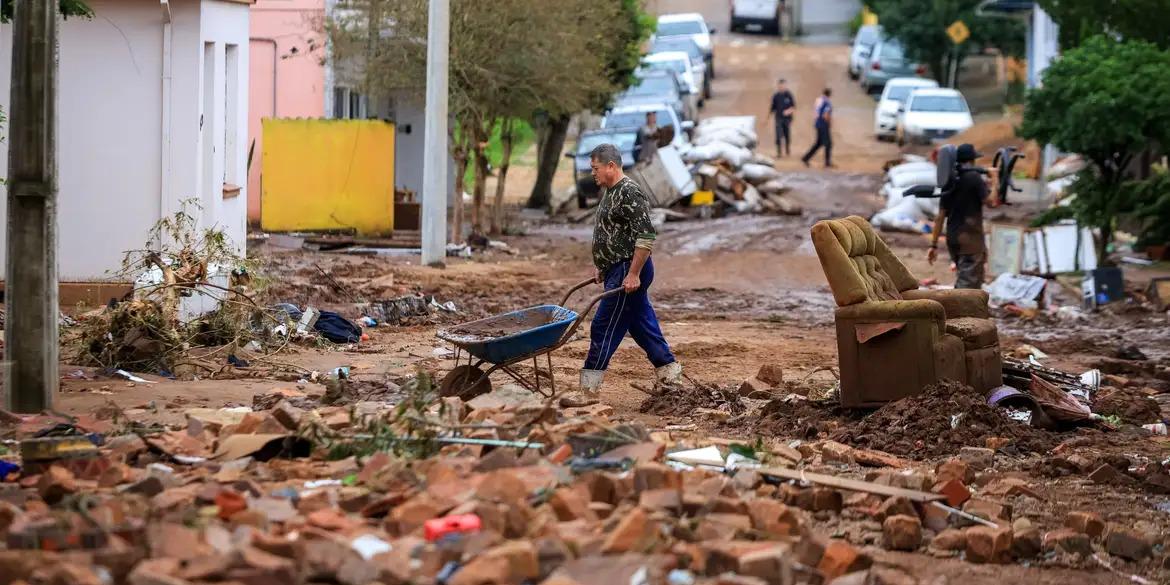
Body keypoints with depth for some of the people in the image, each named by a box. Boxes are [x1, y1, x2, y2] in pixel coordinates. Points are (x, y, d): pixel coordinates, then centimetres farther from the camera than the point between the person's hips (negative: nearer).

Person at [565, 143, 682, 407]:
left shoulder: (630, 194, -18)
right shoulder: (610, 192, 14)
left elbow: (645, 237, -23)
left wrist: (633, 274, -24)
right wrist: (601, 266, 21)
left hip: (629, 273, -10)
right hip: (617, 270, 10)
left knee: (604, 328, -8)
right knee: (642, 324, 16)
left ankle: (589, 390, -6)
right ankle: (669, 370, 27)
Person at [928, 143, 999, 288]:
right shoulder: (974, 177, -9)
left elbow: (940, 216, 11)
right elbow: (990, 202, -15)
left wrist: (934, 245, 13)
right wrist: (993, 181, 0)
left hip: (952, 239, 7)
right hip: (970, 238, -7)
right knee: (968, 283, -9)